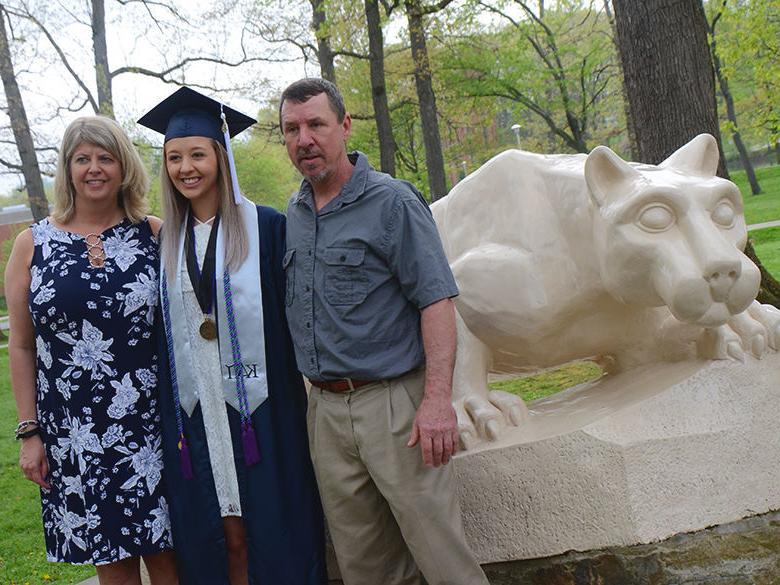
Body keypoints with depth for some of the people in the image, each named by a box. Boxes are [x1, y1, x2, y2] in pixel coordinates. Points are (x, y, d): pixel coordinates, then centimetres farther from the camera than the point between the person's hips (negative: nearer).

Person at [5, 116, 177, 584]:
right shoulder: (33, 244, 2)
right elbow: (21, 346, 5)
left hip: (151, 423, 0)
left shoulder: (155, 234, 1)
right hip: (74, 434, 0)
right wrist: (29, 432, 1)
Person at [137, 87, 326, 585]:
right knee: (228, 540, 8)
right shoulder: (166, 241, 10)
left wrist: (299, 388, -9)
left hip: (262, 409, -3)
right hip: (196, 412, 4)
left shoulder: (265, 227, -3)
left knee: (276, 535, 3)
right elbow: (165, 333, 13)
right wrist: (170, 420, 9)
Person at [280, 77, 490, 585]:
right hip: (325, 409, 6)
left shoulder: (392, 202, -7)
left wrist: (437, 399, -22)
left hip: (394, 402, -6)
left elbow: (437, 301, -14)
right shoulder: (292, 216, 12)